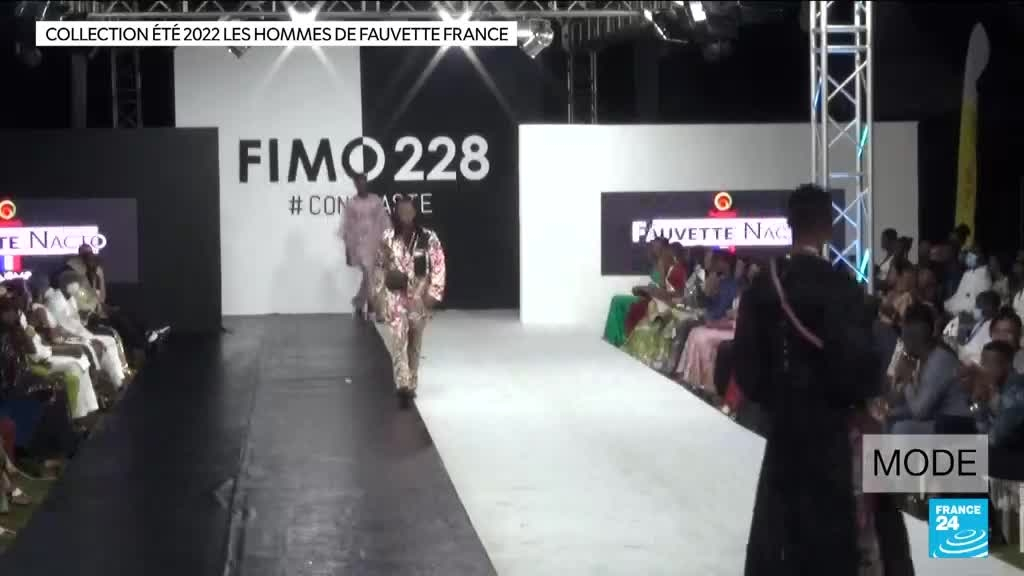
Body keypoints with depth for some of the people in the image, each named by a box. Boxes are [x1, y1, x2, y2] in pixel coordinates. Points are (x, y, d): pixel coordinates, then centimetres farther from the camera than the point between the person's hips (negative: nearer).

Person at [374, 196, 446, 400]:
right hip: (395, 294, 0)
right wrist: (378, 292, 9)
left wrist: (434, 293, -13)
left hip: (419, 296, 0)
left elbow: (438, 266, -6)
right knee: (399, 337, -15)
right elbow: (380, 266, 9)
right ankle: (402, 383, -22)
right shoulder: (387, 237, -2)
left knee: (415, 341, 11)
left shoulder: (428, 237, -6)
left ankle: (412, 384, 24)